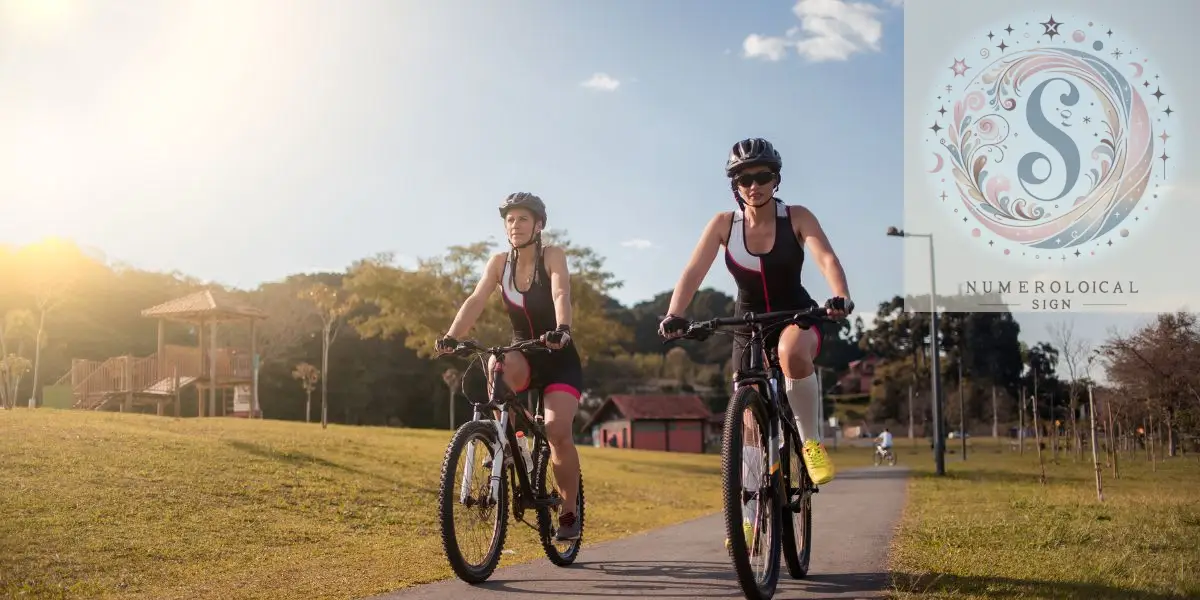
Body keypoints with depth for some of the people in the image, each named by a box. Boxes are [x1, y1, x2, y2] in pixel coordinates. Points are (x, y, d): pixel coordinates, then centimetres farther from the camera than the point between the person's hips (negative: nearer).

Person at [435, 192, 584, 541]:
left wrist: (561, 330, -49)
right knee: (498, 365, -35)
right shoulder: (499, 263, -1)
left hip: (559, 360, -3)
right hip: (524, 358, 3)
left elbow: (561, 294, -29)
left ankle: (569, 513, -3)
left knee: (557, 430, -23)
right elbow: (476, 300, -14)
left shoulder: (552, 256, -11)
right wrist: (451, 336, -31)